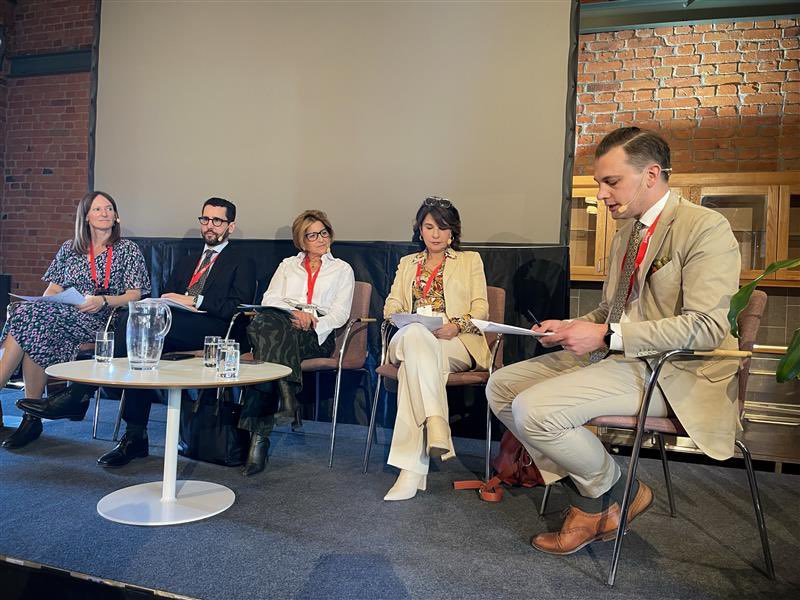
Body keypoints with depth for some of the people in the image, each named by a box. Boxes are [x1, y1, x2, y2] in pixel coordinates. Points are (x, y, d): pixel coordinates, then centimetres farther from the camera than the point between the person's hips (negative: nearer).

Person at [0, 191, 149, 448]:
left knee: (31, 316, -29)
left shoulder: (129, 250, 10)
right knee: (24, 310, -29)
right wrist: (38, 304, -6)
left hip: (99, 321, -4)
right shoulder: (69, 248, 22)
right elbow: (53, 290, 16)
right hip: (61, 316, 4)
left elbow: (135, 294, 2)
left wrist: (103, 300, -15)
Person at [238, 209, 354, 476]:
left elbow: (340, 313, 8)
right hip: (283, 321, 2)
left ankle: (259, 434, -40)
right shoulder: (287, 265, 30)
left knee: (270, 337, -36)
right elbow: (269, 298, 13)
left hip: (317, 335, -2)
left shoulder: (342, 269, 22)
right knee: (264, 322, -37)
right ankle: (285, 391, -47)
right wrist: (295, 312, -8)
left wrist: (313, 324, -12)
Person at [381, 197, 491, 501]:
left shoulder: (470, 260, 21)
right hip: (410, 337, 2)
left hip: (456, 342, -2)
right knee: (414, 335, -39)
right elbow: (391, 305, 19)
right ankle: (436, 422, -46)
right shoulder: (407, 263, 28)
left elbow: (481, 307, 9)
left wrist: (457, 325, -13)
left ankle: (411, 468, -41)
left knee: (414, 352, -37)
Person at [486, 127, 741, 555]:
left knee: (533, 408, -26)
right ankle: (586, 498, 5)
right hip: (614, 357, 9)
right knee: (502, 385, 0)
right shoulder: (626, 230, 17)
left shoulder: (706, 228, -11)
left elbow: (706, 327, -21)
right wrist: (571, 328, 2)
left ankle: (616, 494, 4)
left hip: (669, 373, -9)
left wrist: (607, 336, -23)